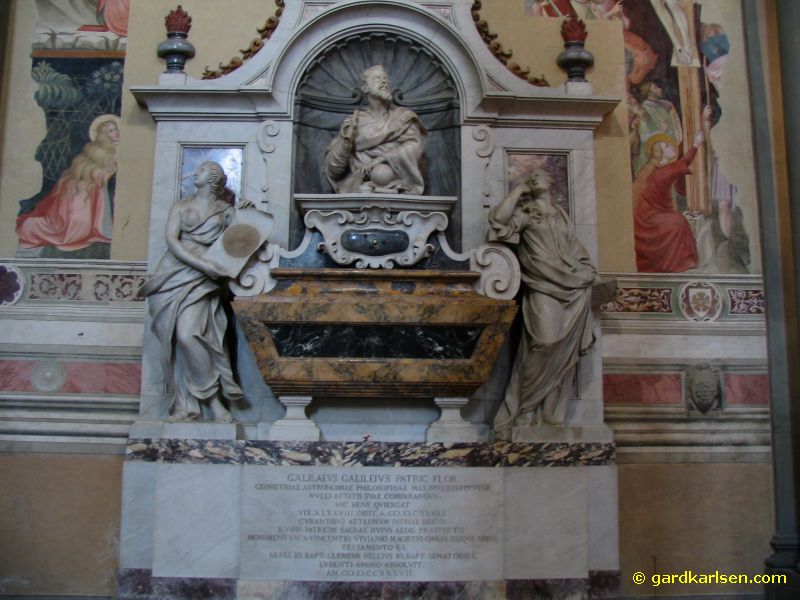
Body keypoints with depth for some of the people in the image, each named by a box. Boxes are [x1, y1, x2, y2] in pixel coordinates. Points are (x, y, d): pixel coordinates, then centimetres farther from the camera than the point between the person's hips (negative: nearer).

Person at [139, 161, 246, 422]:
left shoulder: (226, 211, 13)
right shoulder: (181, 205, 13)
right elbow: (171, 240, -2)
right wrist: (202, 264, -13)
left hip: (202, 281, -2)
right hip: (174, 276, 2)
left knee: (188, 335, -21)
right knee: (176, 340, -4)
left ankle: (213, 398, -11)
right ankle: (186, 406, 4)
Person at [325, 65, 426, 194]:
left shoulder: (404, 116, 14)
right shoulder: (352, 122, 13)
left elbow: (415, 147, -4)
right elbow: (333, 170, 8)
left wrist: (382, 159, -15)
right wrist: (345, 140, -8)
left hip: (399, 189, 0)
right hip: (361, 189, 0)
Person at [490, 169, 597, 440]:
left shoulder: (561, 214, 22)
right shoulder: (525, 211, 8)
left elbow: (575, 248, 22)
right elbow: (498, 218, -13)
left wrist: (587, 272, 5)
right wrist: (519, 189, -1)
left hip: (571, 286, 5)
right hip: (543, 288, -5)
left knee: (563, 351, 2)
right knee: (546, 341, -21)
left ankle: (551, 413, 12)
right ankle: (521, 414, -10)